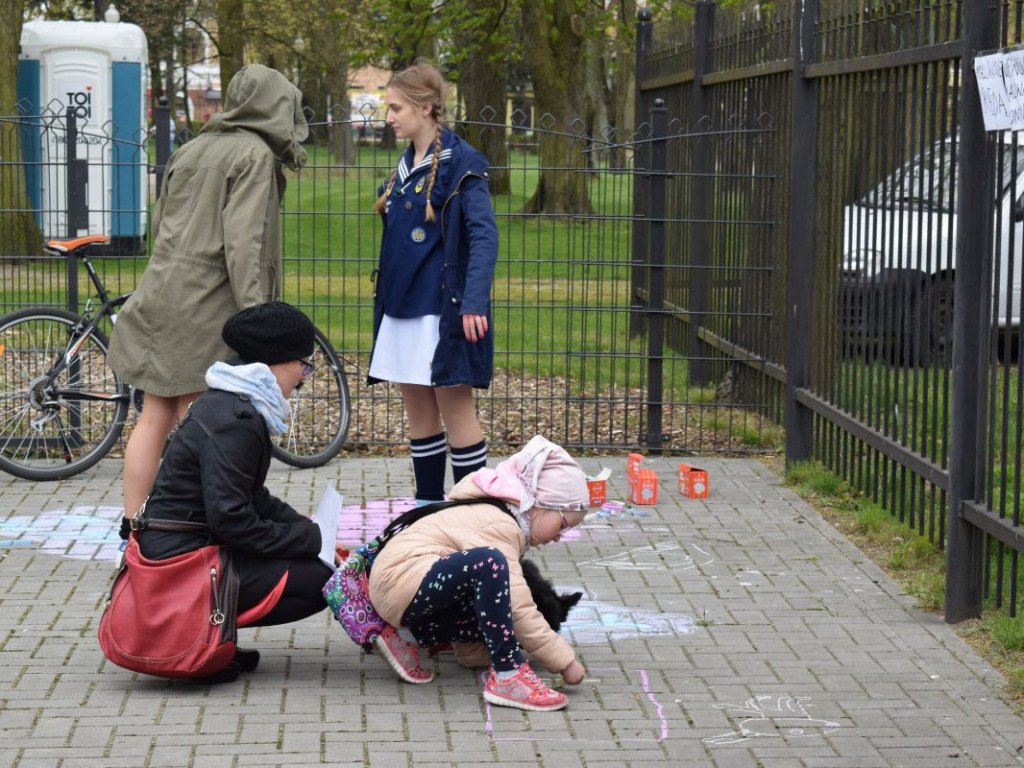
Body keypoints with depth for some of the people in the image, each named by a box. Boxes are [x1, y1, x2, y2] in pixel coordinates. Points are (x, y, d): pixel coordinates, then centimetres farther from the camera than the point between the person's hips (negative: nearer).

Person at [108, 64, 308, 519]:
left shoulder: (192, 148, 16)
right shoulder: (255, 155, -7)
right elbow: (243, 241, -17)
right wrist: (255, 313, -20)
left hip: (159, 294, 7)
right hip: (205, 303, -7)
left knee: (153, 419, 9)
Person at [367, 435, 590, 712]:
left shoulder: (491, 513, 17)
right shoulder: (499, 526, -16)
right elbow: (520, 611, -20)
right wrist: (565, 661, -13)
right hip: (402, 577, -11)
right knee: (489, 562, -31)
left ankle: (407, 636, 8)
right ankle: (508, 675, -29)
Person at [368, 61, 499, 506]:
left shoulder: (461, 164, -10)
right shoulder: (405, 166, 14)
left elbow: (484, 236, -17)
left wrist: (474, 302, -26)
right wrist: (385, 298, 18)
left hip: (442, 307, -8)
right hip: (402, 305, 8)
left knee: (455, 410, -4)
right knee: (417, 411, 11)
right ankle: (428, 508, 19)